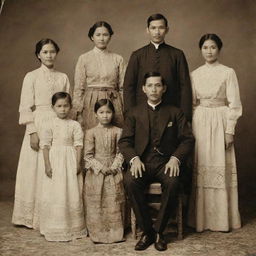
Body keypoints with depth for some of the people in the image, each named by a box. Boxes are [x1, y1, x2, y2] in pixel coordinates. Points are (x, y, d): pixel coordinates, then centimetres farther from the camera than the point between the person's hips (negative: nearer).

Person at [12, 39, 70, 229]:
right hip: (38, 125, -2)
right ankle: (36, 217, 13)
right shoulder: (31, 77, 2)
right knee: (37, 170, 1)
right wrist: (32, 132, -11)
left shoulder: (63, 77, 11)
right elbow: (26, 107, -2)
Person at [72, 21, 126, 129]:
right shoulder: (84, 58, 5)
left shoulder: (118, 59, 8)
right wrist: (78, 112, -1)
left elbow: (123, 87, 8)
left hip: (114, 103, 1)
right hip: (91, 104, -1)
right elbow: (78, 88, 5)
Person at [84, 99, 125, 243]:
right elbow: (88, 155, -3)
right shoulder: (91, 132, 0)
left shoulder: (117, 131, 3)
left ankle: (115, 232, 12)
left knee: (114, 202, 1)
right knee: (96, 202, 1)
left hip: (113, 171, 1)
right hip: (96, 172, 0)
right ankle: (98, 233, 11)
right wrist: (100, 167, -12)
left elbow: (120, 152, 2)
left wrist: (114, 167, -12)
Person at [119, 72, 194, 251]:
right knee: (130, 181, -32)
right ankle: (146, 231, -15)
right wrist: (134, 159, -14)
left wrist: (175, 158, -13)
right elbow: (125, 141, 6)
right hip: (142, 163, 1)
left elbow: (188, 139, 5)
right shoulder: (134, 113, 15)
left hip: (166, 163, 0)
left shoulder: (175, 113, 14)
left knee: (173, 182, -34)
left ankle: (159, 231, -14)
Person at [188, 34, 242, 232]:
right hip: (199, 122, 3)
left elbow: (234, 104, -4)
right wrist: (189, 127, 6)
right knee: (200, 167, 3)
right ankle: (201, 217, 14)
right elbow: (191, 103, 12)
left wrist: (230, 130, -10)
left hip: (220, 122, -3)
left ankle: (222, 218, 11)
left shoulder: (228, 73, -1)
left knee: (220, 167, -1)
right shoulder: (195, 74, 10)